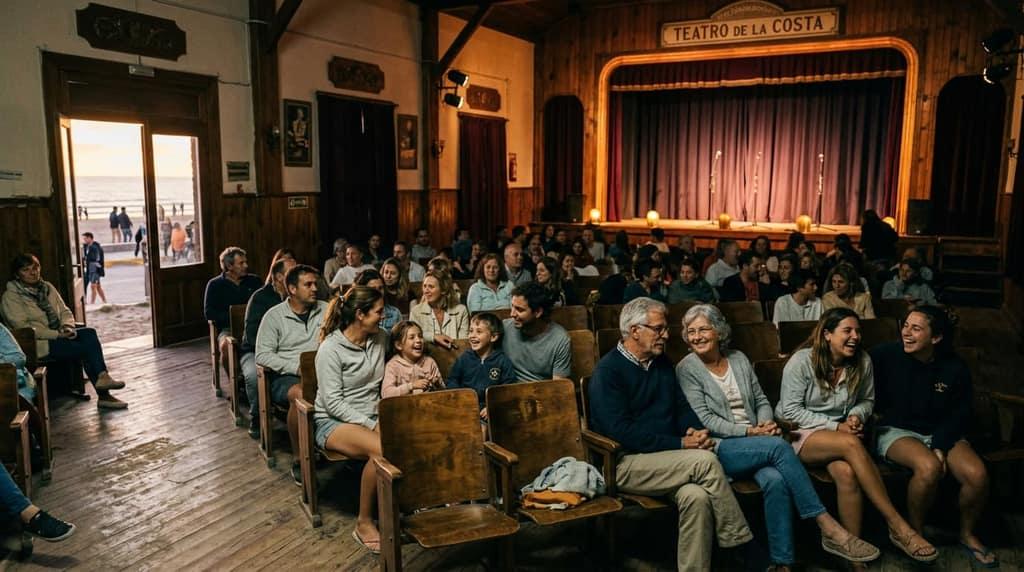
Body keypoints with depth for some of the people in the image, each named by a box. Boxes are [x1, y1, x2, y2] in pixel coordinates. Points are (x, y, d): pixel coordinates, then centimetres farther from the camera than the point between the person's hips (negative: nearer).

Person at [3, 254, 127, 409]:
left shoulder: (47, 287, 15)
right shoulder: (11, 297, -5)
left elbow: (65, 311, 16)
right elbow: (22, 327, -15)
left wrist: (68, 327, -8)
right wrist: (57, 334, -20)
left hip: (59, 335, 6)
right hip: (39, 343, -6)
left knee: (89, 333, -26)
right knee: (86, 347, -27)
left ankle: (102, 383, -33)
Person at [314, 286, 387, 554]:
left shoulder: (380, 338, 7)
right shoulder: (331, 348, -12)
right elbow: (333, 403, -16)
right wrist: (371, 425, -21)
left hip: (371, 417, 5)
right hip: (333, 421, -5)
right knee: (381, 449, -35)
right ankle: (364, 523, -16)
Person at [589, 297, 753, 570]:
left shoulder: (661, 362, 15)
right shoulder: (608, 371, -8)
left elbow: (682, 407, 20)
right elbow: (621, 431, -16)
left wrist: (695, 432, -4)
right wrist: (681, 444, -16)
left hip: (670, 460, 6)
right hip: (627, 464, -6)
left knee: (696, 497, -28)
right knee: (705, 460, -25)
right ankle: (737, 542, -11)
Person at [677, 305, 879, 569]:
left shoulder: (739, 359, 13)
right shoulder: (687, 369, -2)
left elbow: (761, 401, 16)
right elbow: (705, 419, -9)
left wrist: (766, 424, -6)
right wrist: (748, 432, -15)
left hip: (757, 443, 4)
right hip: (720, 448, -4)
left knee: (775, 479, -30)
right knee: (779, 446, -31)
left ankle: (782, 562, -24)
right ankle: (829, 528, -25)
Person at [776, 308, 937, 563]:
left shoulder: (863, 362, 0)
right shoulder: (801, 362, -12)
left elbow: (867, 400, 16)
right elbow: (791, 411, -12)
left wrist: (856, 417, -8)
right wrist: (835, 426, -17)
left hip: (839, 434, 4)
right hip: (799, 432, -3)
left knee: (846, 472, -33)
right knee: (851, 444, -34)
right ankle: (898, 526, -29)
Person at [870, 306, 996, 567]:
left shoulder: (955, 368, -4)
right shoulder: (885, 355, -14)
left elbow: (959, 415, 2)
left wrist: (940, 447, -10)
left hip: (941, 433, 4)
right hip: (896, 430, -3)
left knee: (977, 474, -22)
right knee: (929, 467, -33)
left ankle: (967, 534, 10)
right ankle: (915, 533, -6)